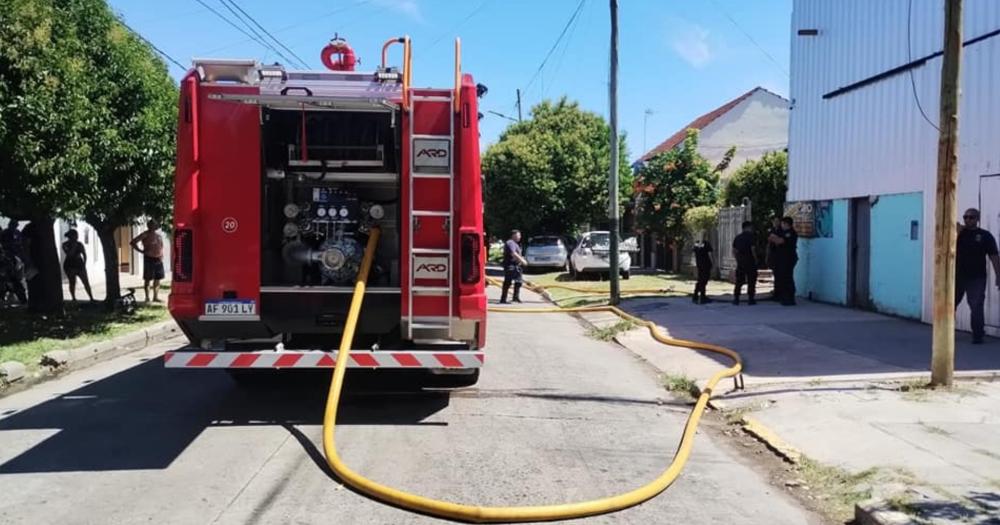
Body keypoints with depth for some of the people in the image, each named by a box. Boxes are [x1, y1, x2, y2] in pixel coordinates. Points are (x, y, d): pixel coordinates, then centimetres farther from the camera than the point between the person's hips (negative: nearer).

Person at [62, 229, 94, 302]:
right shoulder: (65, 245, -3)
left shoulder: (80, 244, 7)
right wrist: (74, 246, -17)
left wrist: (84, 264, 1)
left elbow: (84, 255, 10)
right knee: (72, 282, -4)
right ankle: (74, 299, 4)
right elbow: (69, 254, -16)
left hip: (79, 265, 3)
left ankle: (91, 298, -2)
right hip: (70, 266, -3)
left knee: (86, 282, -4)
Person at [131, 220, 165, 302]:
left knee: (157, 279, 7)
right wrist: (141, 251, -10)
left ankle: (156, 297, 13)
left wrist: (161, 254, 13)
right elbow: (132, 242, -9)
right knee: (147, 279, -2)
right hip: (149, 259, -6)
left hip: (158, 259, 6)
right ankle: (147, 297, 2)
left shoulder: (158, 235, 15)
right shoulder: (145, 235, -6)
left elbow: (161, 245, 30)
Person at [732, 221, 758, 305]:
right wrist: (756, 260, -7)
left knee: (739, 281, 9)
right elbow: (753, 249, -16)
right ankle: (751, 299, 1)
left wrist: (738, 259, 14)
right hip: (750, 261, -5)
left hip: (740, 262, 5)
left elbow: (734, 251, 9)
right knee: (751, 281, 2)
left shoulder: (737, 237, 11)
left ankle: (735, 298, 5)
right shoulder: (751, 236, -8)